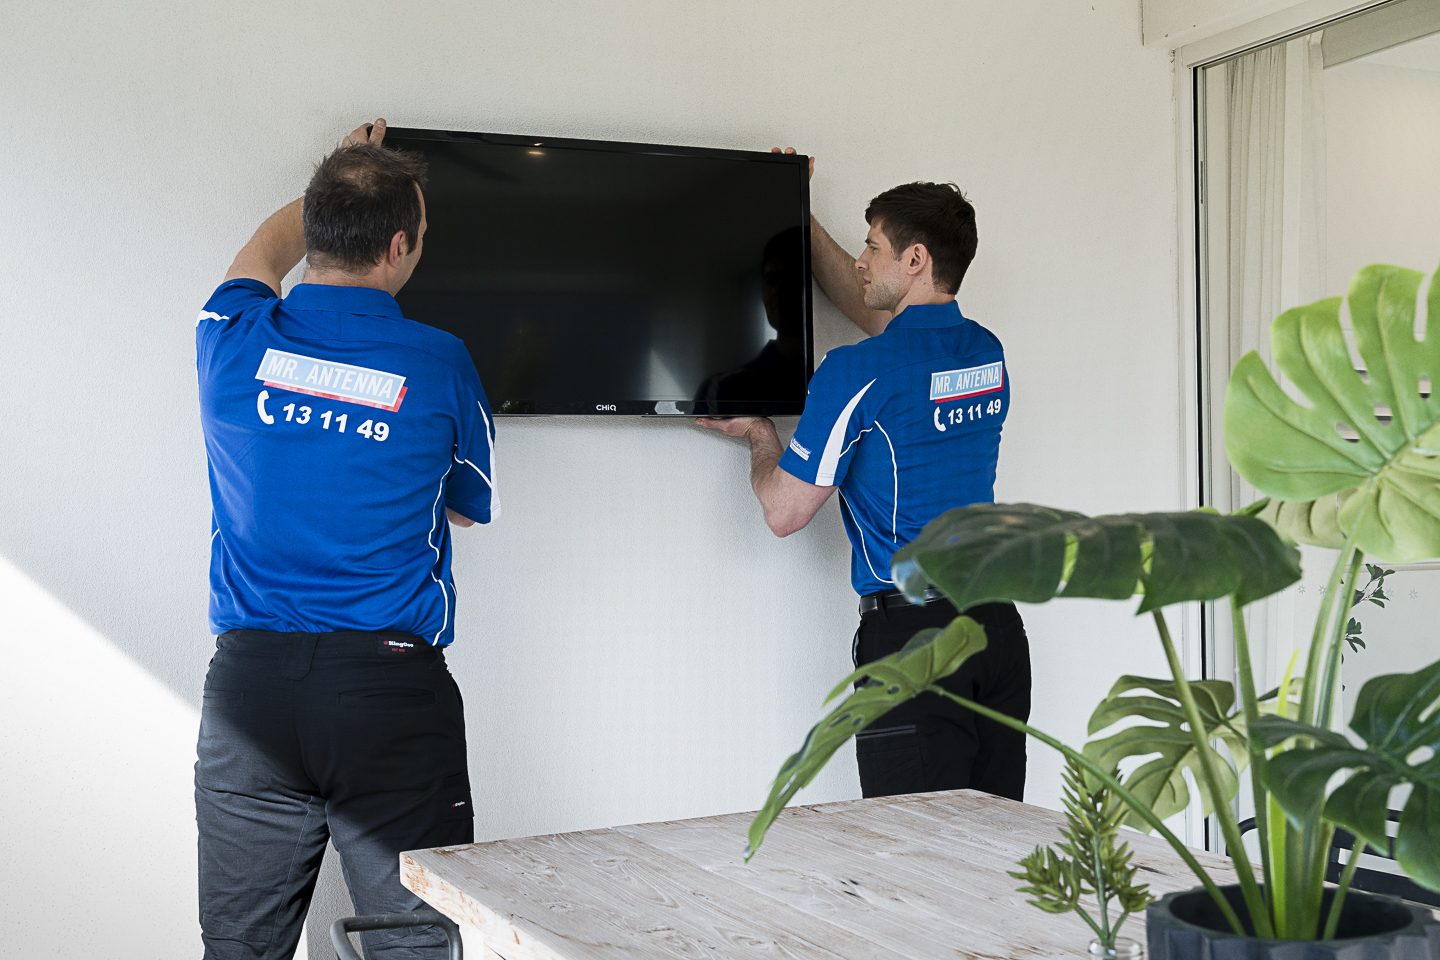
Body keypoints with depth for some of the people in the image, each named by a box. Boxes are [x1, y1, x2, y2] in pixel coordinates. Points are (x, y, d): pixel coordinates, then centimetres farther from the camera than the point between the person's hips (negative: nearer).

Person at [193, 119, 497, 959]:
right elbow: (474, 508, 12)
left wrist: (341, 185, 43)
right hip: (391, 689, -3)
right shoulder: (438, 365, -6)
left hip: (248, 679, 3)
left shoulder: (234, 342, 1)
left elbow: (265, 250, 26)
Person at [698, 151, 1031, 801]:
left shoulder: (859, 373, -13)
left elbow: (783, 513, -6)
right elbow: (868, 306, 28)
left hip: (911, 632, -7)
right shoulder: (987, 353, 9)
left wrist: (760, 436, 13)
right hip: (999, 625, 7)